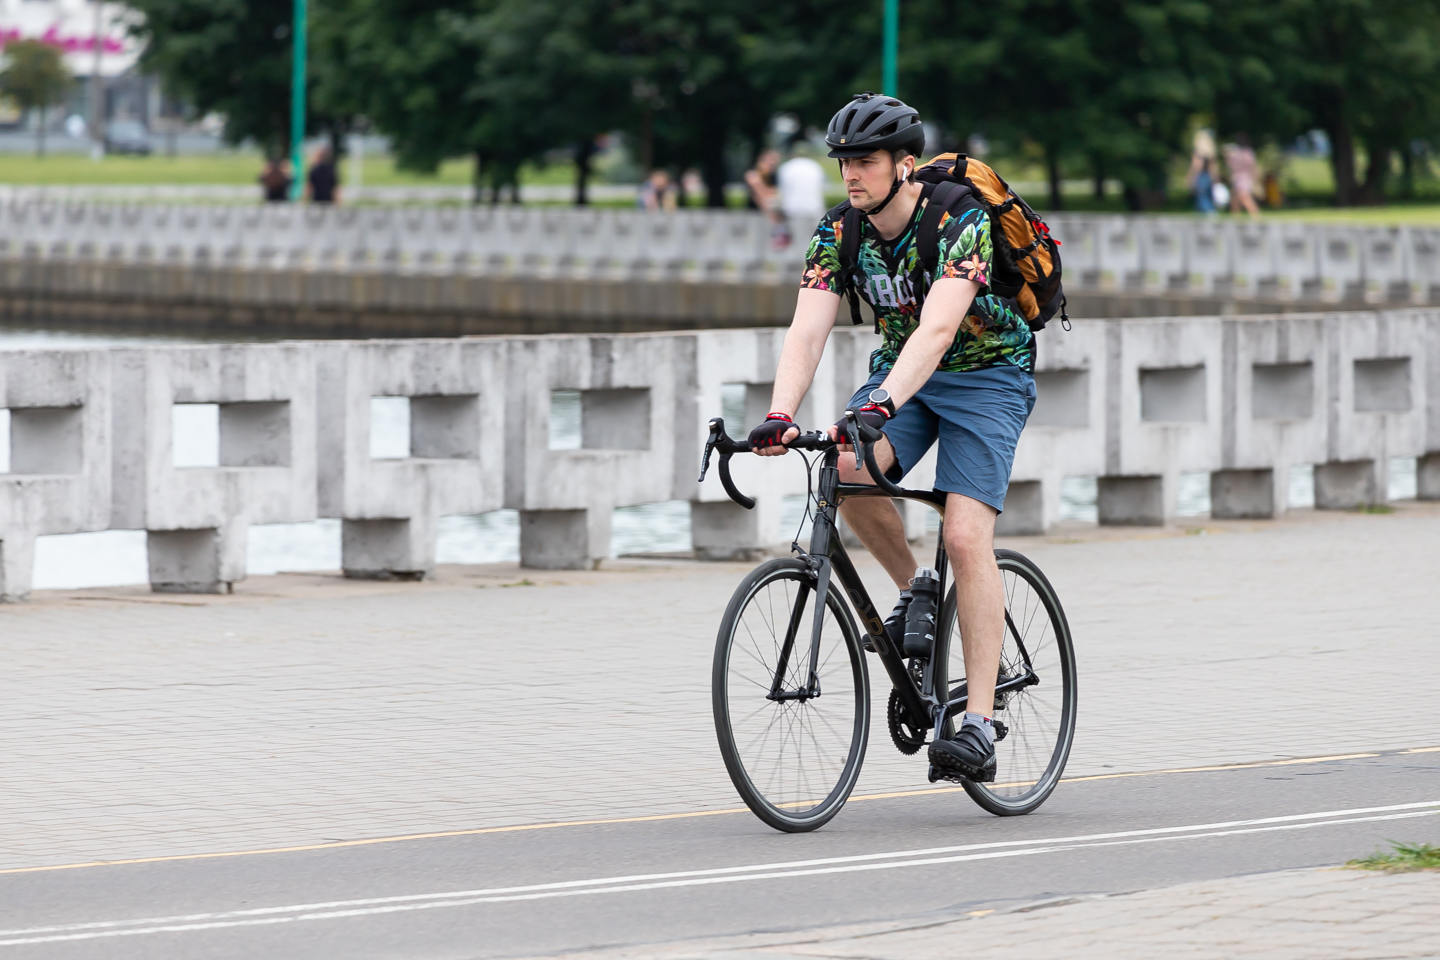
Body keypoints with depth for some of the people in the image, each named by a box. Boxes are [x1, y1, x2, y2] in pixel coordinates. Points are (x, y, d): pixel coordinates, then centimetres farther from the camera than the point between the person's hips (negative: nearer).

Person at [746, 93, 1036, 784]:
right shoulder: (840, 230, -10)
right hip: (900, 369, 5)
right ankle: (914, 593, 0)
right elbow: (807, 331, -19)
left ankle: (979, 724, -20)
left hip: (986, 374, -5)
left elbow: (938, 329, -39)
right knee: (847, 471, -27)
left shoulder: (960, 222, -26)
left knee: (965, 536, -20)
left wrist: (877, 409, -53)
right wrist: (780, 417, -37)